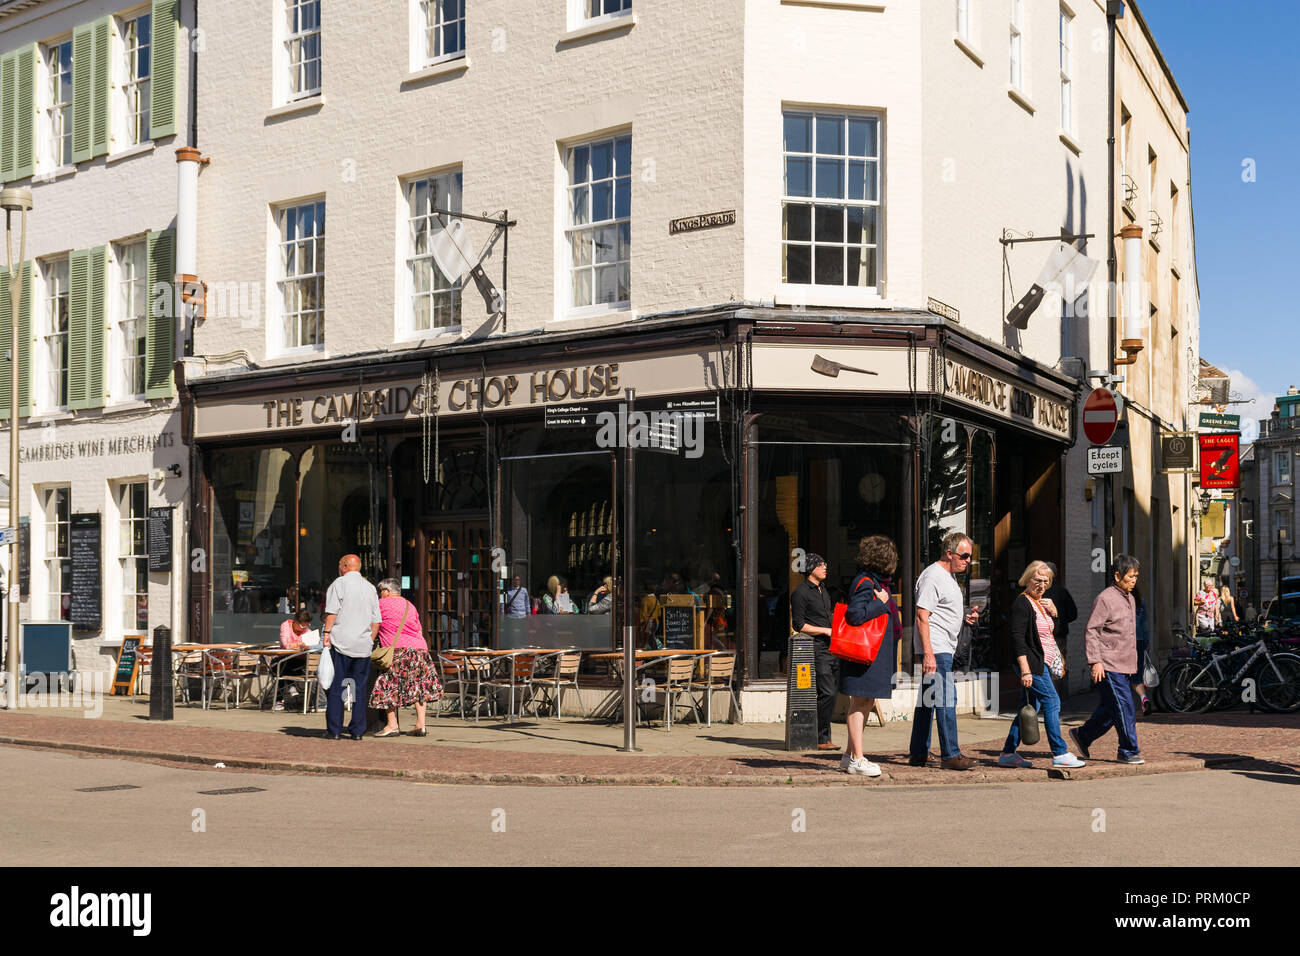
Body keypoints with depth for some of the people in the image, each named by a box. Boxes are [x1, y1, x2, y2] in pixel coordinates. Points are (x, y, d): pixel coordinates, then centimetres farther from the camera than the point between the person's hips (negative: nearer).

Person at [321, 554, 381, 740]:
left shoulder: (340, 583, 0)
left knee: (336, 686, 0)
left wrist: (326, 632, -7)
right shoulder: (370, 587, 15)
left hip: (341, 642, -4)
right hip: (363, 644, 4)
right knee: (360, 688, 6)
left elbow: (332, 611, -9)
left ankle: (334, 730, -1)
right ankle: (357, 730, 5)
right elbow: (376, 620, 14)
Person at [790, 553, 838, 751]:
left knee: (832, 692, 5)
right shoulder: (800, 593, -5)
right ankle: (821, 739, -7)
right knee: (827, 693, -14)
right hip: (817, 649, -8)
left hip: (832, 648, 8)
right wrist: (826, 630, -12)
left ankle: (823, 736, 11)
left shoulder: (823, 591, 21)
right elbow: (798, 625, -10)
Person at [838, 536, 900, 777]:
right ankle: (857, 759, -2)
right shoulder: (865, 582, -15)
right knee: (859, 702, -6)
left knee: (868, 702, 12)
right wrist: (881, 603, -18)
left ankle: (849, 755, 20)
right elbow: (855, 615, -26)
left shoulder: (877, 581, 16)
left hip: (877, 655, 10)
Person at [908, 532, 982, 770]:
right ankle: (950, 755, -12)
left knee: (928, 699, 11)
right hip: (935, 649, -10)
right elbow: (922, 616, -19)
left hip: (944, 649, 10)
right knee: (946, 698, -12)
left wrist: (966, 617, 11)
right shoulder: (933, 576, -13)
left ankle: (918, 753, 15)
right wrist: (928, 654, -25)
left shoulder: (950, 576, 18)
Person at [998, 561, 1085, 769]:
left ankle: (1008, 753, 12)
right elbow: (1017, 638, -18)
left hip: (1043, 664, 9)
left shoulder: (1043, 603, 17)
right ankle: (1060, 754, -8)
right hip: (1032, 664, -9)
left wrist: (1053, 611, 5)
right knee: (1052, 702, -11)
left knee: (1031, 707, 9)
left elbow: (1056, 631, 25)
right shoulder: (1022, 603, -11)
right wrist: (1025, 670, -24)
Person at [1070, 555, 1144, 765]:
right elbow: (1091, 631, -14)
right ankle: (1128, 751, 1)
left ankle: (1083, 735, 27)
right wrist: (1095, 661, -19)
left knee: (1110, 708, 12)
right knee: (1124, 707, -8)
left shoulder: (1129, 598, 16)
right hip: (1109, 666, -9)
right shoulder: (1105, 598, -12)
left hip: (1124, 664, 9)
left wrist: (1133, 661, 26)